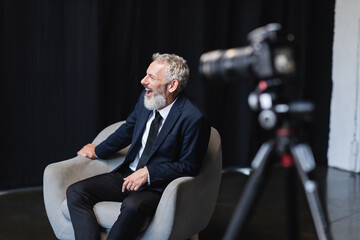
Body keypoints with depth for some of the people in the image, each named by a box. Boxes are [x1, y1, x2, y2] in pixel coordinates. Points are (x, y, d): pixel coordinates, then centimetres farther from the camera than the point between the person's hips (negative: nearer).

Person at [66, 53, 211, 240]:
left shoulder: (193, 119, -18)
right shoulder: (147, 98, 3)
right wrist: (98, 151, 29)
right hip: (127, 175, 7)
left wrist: (149, 173, -20)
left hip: (157, 186, -7)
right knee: (75, 192, -11)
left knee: (132, 206, -40)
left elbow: (188, 167, -13)